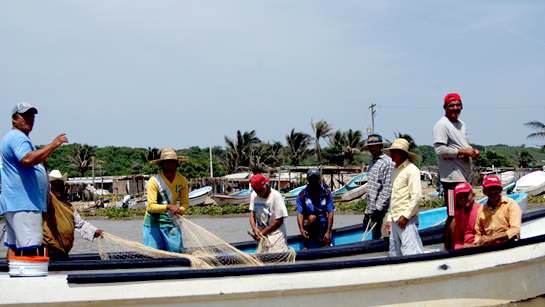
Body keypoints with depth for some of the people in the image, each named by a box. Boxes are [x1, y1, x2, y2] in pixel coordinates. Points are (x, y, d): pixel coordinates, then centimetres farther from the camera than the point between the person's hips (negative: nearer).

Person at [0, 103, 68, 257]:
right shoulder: (18, 137, -10)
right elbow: (27, 159, -29)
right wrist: (53, 145, -27)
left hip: (13, 203, 11)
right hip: (23, 203, -11)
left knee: (14, 246, 10)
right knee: (30, 249, -15)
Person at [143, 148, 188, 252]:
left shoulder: (182, 181, 2)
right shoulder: (154, 181, -12)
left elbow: (185, 203, 7)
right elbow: (150, 206, -17)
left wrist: (180, 210, -16)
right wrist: (168, 207, -32)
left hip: (172, 223, 4)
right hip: (154, 223, -4)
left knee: (176, 253, 0)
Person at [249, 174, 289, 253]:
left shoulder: (276, 196, -15)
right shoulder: (253, 195, 2)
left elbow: (279, 221, -14)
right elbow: (252, 214, 3)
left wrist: (262, 232, -12)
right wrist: (254, 229, -16)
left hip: (276, 236, -5)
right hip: (262, 237, 6)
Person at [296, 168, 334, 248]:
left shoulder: (326, 193, -4)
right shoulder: (302, 195, -6)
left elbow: (330, 213, -8)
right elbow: (300, 213, -13)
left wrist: (328, 232, -16)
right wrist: (301, 229, -29)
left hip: (324, 224, 1)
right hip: (309, 224, -1)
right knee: (312, 217, -34)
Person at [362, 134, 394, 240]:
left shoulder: (387, 162, -12)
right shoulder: (372, 162, 17)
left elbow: (387, 188, -17)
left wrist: (379, 208, -20)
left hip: (381, 208, -9)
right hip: (371, 209, 9)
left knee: (380, 237, -8)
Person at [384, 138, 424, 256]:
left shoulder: (411, 169, -7)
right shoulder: (396, 170, 18)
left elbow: (417, 196, -15)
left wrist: (405, 216, -17)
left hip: (407, 220, -9)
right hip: (395, 220, 9)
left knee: (412, 253, -14)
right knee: (394, 254, 11)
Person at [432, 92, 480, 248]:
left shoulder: (461, 124, 20)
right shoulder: (441, 125, -10)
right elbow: (440, 150, -20)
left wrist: (473, 151, 8)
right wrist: (462, 151, -18)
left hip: (465, 177, 10)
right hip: (452, 177, -10)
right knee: (454, 215, -9)